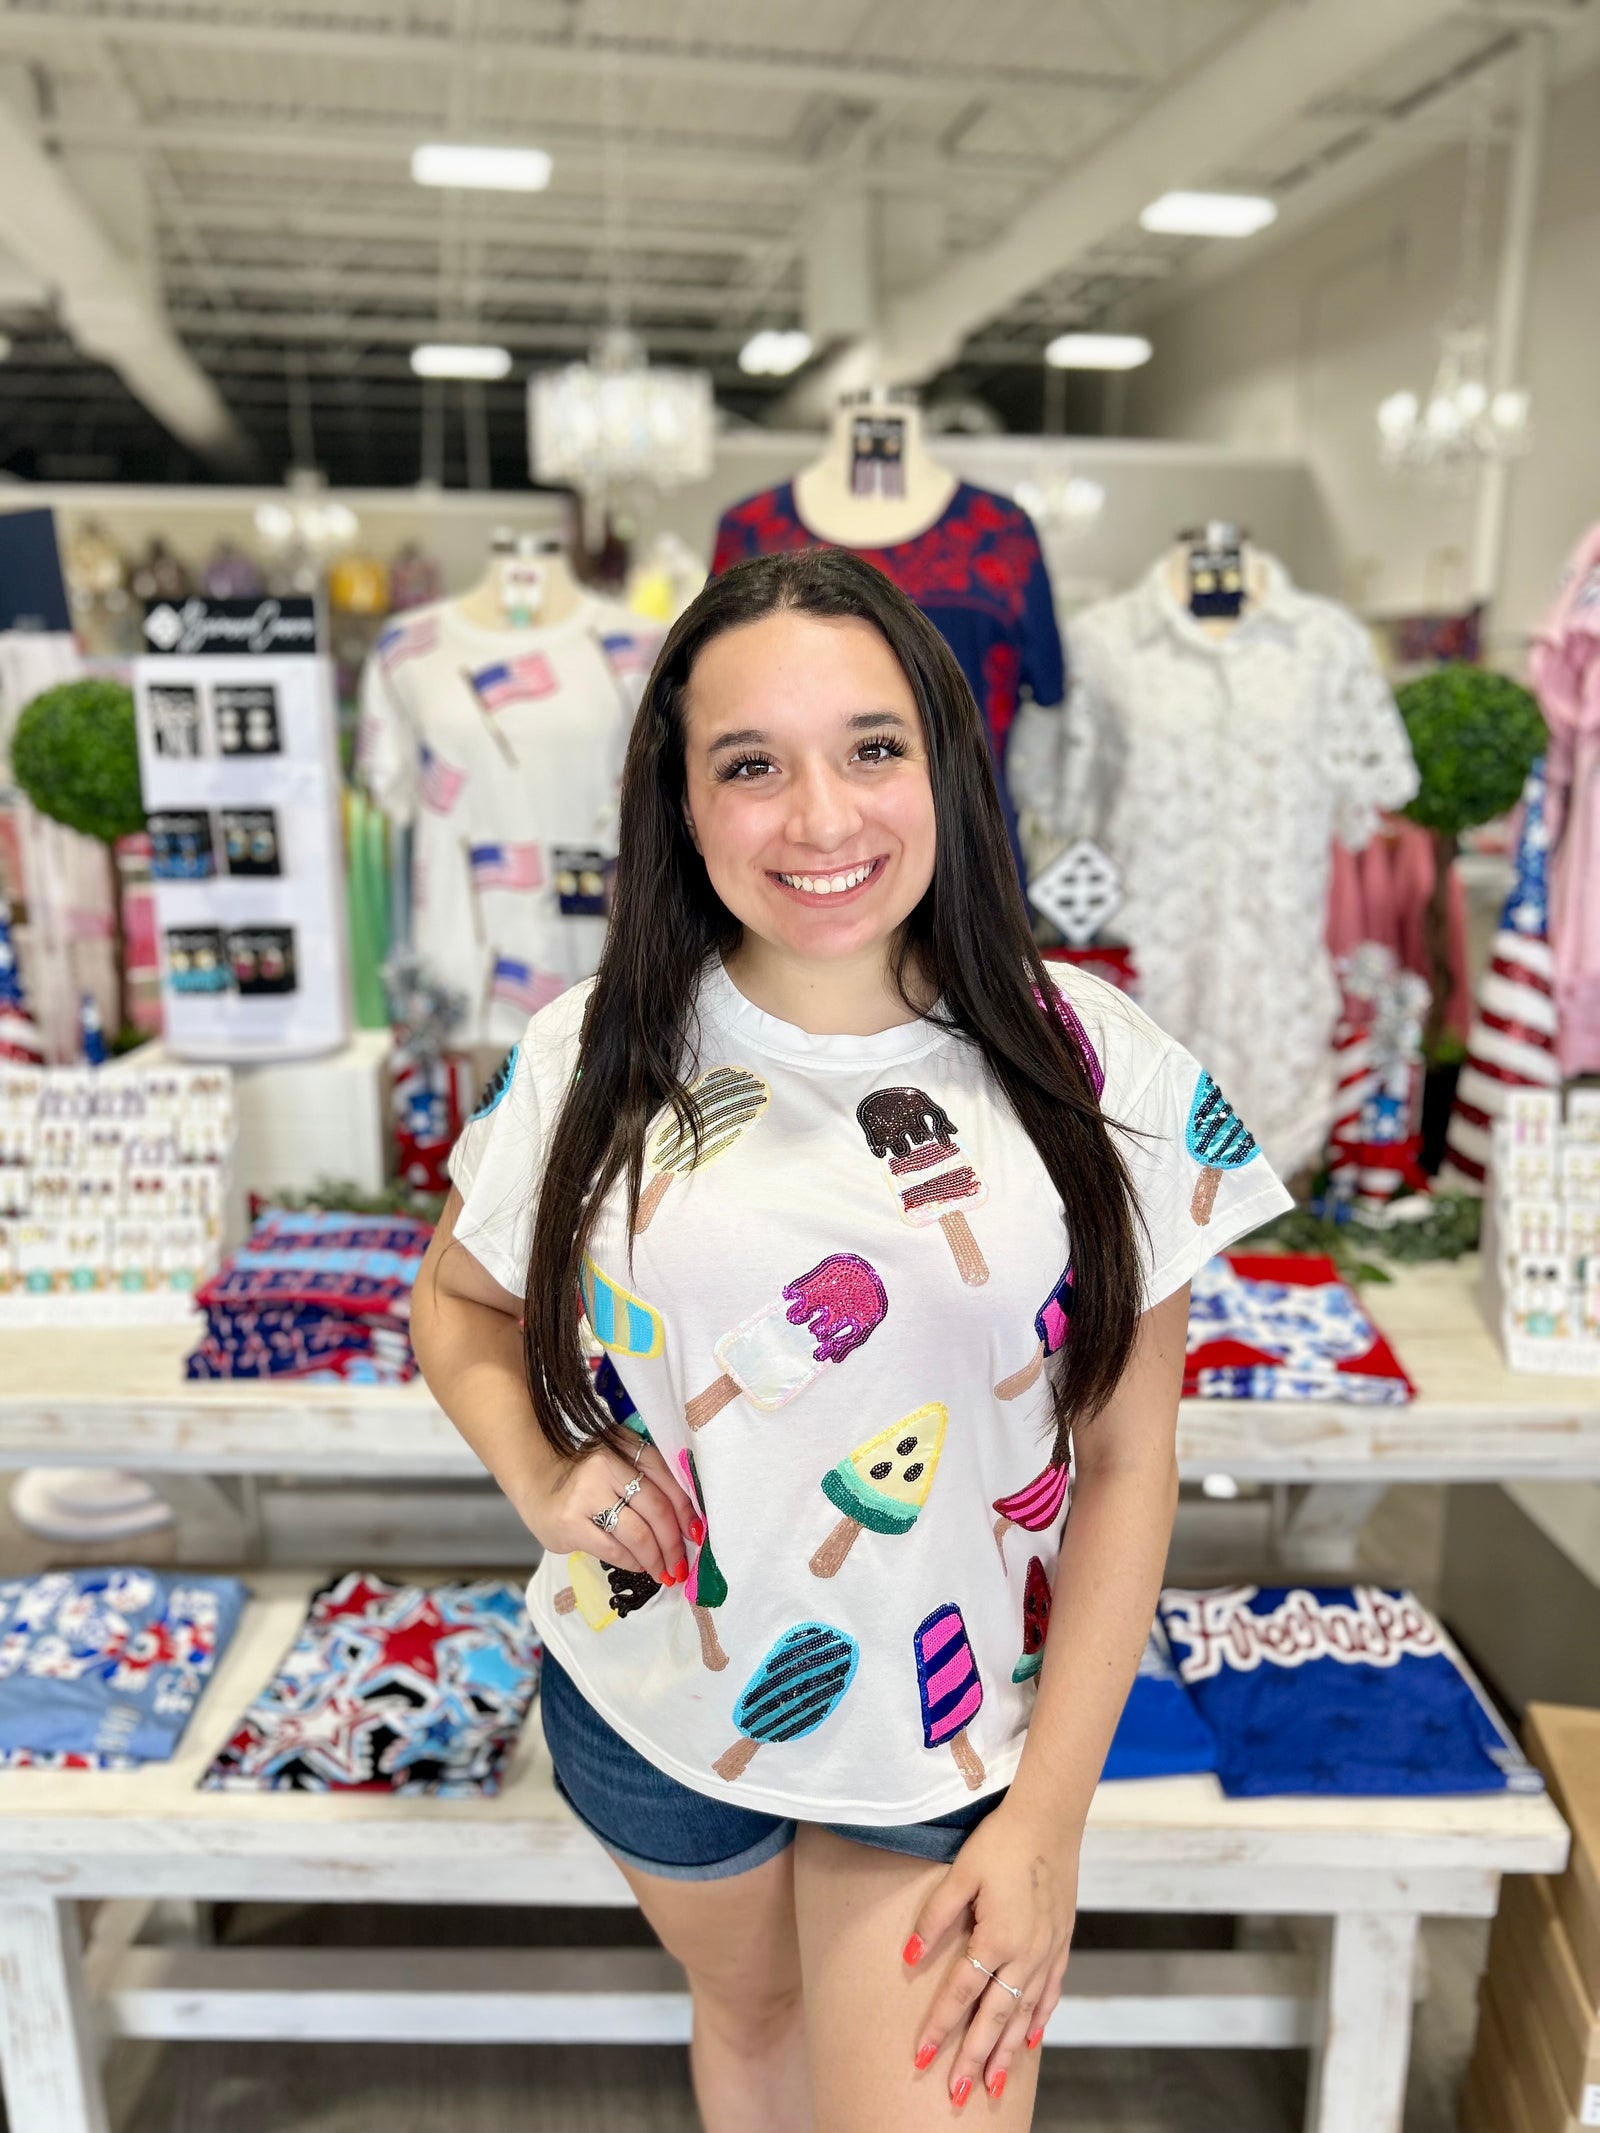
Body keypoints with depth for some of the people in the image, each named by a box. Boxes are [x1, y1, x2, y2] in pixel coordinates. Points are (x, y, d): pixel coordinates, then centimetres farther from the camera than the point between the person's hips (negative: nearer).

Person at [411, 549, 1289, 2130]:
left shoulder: (1099, 1073, -15)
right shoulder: (591, 1057, -12)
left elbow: (1125, 1461, -9)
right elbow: (459, 1306, 5)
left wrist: (1048, 1820, -9)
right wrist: (540, 1473, -15)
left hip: (955, 1741, -1)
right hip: (648, 1707, 2)